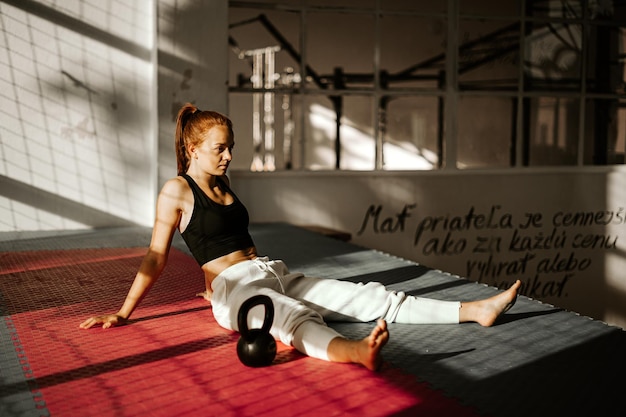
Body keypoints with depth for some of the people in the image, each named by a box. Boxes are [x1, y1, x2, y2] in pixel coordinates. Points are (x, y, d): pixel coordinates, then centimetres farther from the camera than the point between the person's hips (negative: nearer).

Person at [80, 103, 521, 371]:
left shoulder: (222, 183, 20)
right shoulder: (177, 191, -2)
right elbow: (156, 257, -1)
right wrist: (122, 314, -2)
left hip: (276, 275, 8)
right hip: (236, 289, -8)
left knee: (368, 295, -5)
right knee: (295, 318, -41)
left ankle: (476, 310, -10)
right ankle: (358, 350, -74)